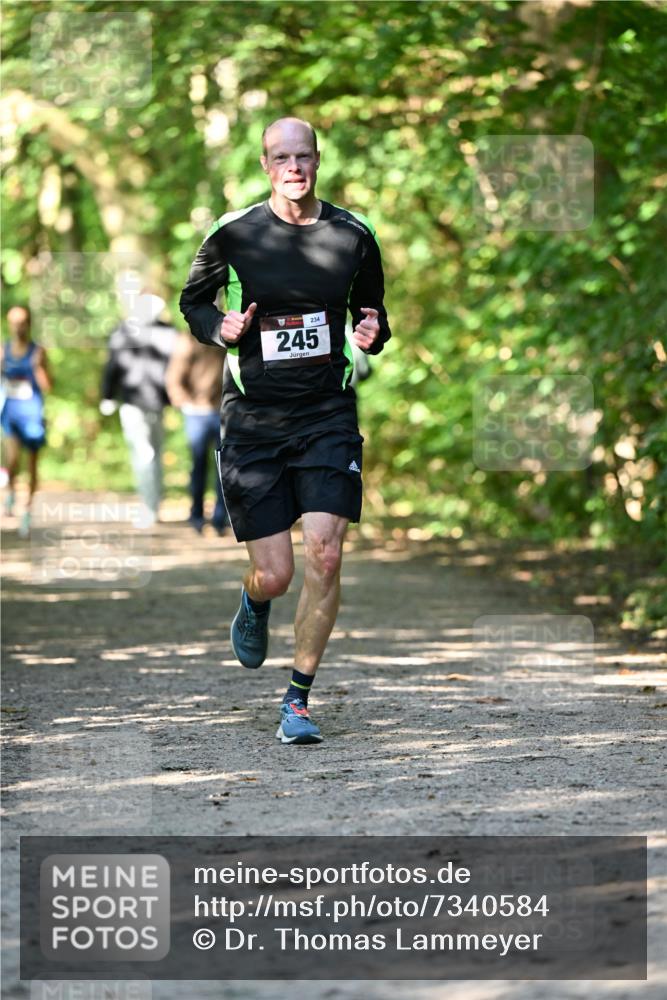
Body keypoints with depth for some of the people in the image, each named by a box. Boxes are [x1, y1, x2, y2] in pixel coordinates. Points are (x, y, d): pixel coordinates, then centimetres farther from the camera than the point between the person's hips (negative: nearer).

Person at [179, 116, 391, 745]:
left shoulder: (354, 235, 3)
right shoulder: (234, 234, -3)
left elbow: (371, 310, 18)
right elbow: (193, 300, 12)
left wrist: (373, 333, -6)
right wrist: (220, 329, -10)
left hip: (328, 415, 1)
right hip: (252, 420, -1)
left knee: (325, 555, -14)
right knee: (274, 574, -1)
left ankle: (298, 701, 0)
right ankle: (254, 607, 39)